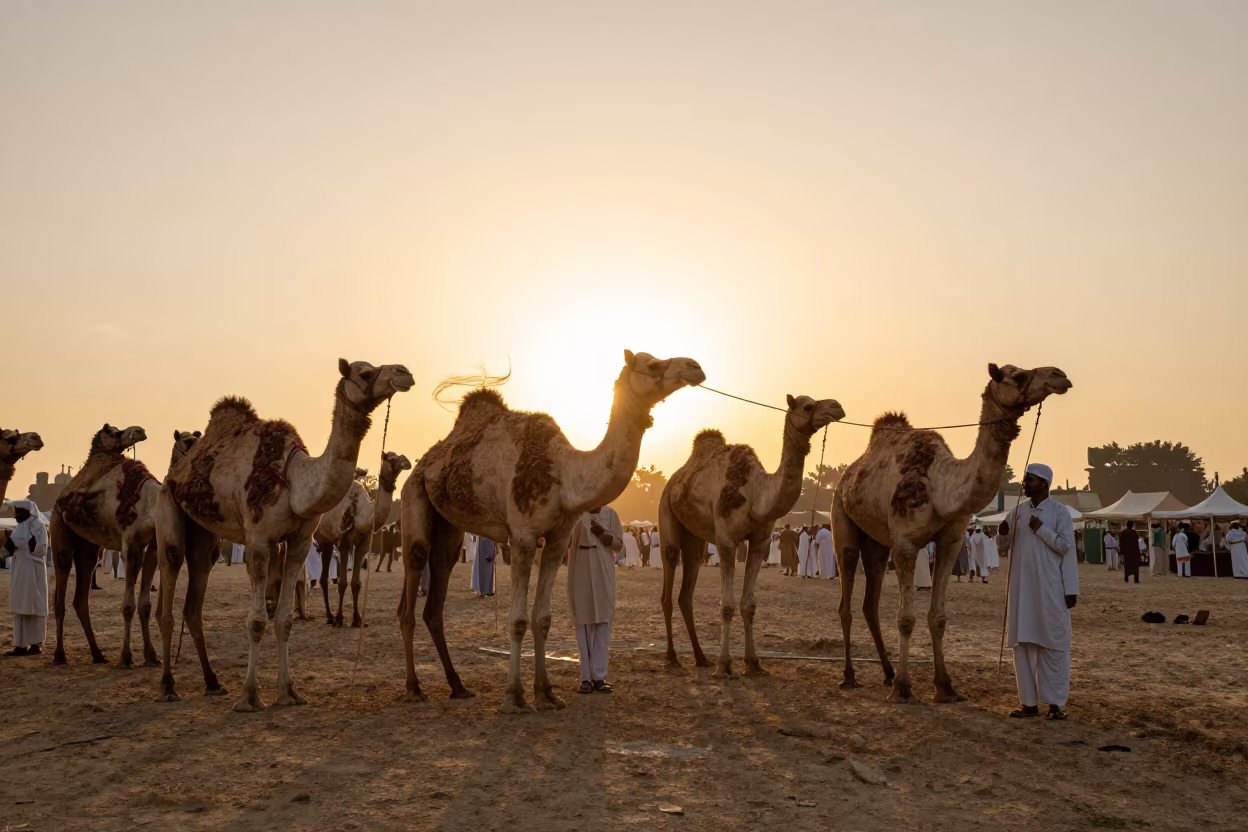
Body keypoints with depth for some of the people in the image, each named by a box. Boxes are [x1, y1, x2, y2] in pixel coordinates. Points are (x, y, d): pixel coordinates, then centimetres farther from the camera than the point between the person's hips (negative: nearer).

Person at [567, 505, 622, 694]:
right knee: (583, 623, 1)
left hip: (603, 573, 1)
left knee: (603, 623, 0)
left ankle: (599, 677, 5)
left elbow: (619, 545, 3)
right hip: (580, 572, 0)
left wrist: (602, 533, -12)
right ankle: (586, 677, 5)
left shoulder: (610, 513, 4)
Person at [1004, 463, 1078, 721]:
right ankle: (1028, 702, 13)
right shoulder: (1017, 511, 9)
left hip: (1051, 589, -5)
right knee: (1023, 643, 6)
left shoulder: (1059, 511, -3)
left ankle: (1056, 702, 6)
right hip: (1021, 587, 5)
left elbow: (1066, 547, -7)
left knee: (1054, 644, 0)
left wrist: (1041, 529, -16)